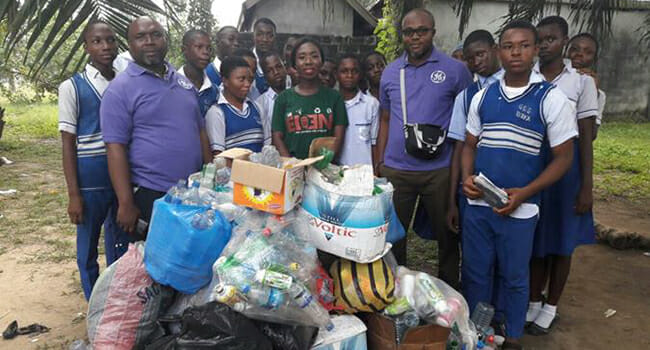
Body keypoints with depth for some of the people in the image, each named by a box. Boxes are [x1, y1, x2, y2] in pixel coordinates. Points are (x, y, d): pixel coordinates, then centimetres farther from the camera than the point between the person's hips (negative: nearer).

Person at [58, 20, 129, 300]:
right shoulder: (72, 87, -4)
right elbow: (68, 144, -5)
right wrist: (74, 194, -9)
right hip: (90, 182, -3)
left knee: (122, 245, 15)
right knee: (88, 246, 10)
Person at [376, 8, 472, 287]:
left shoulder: (455, 70, -1)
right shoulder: (390, 72, 9)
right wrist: (379, 162, 11)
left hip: (440, 170, -2)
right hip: (395, 169, 3)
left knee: (447, 234, 11)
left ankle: (449, 291, 30)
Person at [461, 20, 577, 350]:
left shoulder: (551, 98, -6)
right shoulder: (482, 97, 5)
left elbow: (563, 157, -5)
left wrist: (524, 193, -16)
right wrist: (467, 177, -9)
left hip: (519, 208, -3)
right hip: (477, 203, 3)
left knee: (514, 277, 13)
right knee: (475, 272, 14)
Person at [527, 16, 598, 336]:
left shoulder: (581, 82, -1)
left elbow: (586, 138, -1)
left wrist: (586, 187, -5)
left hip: (566, 165, -1)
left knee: (561, 242, 9)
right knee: (534, 240, 9)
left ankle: (550, 308, 27)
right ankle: (532, 303, 28)